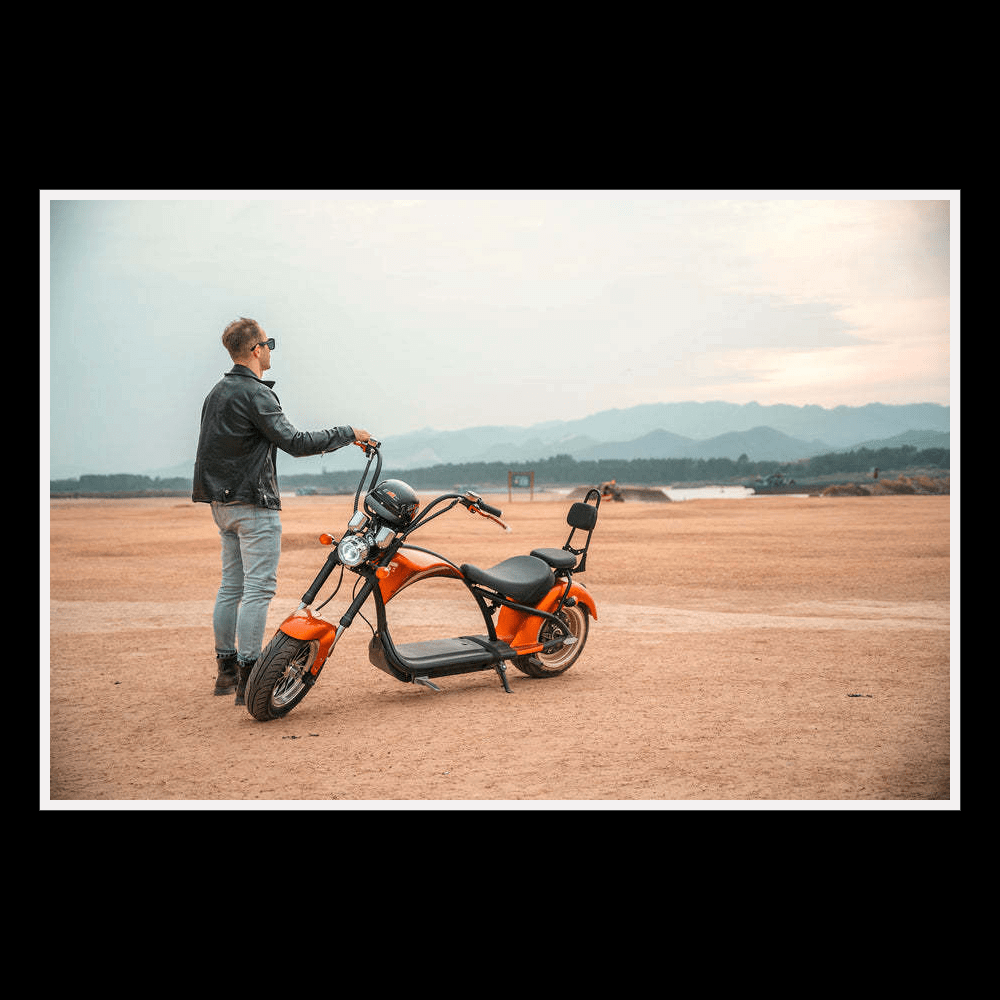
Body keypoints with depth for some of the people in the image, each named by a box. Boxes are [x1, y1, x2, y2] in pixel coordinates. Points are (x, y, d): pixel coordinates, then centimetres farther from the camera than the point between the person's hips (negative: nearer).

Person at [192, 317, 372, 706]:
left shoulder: (218, 391, 14)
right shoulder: (255, 393, -15)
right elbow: (293, 442, -22)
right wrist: (347, 434, -15)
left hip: (222, 502, 10)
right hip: (254, 503, -10)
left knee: (232, 585, 14)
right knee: (259, 588, -8)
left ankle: (226, 670, 20)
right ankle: (249, 680, -8)